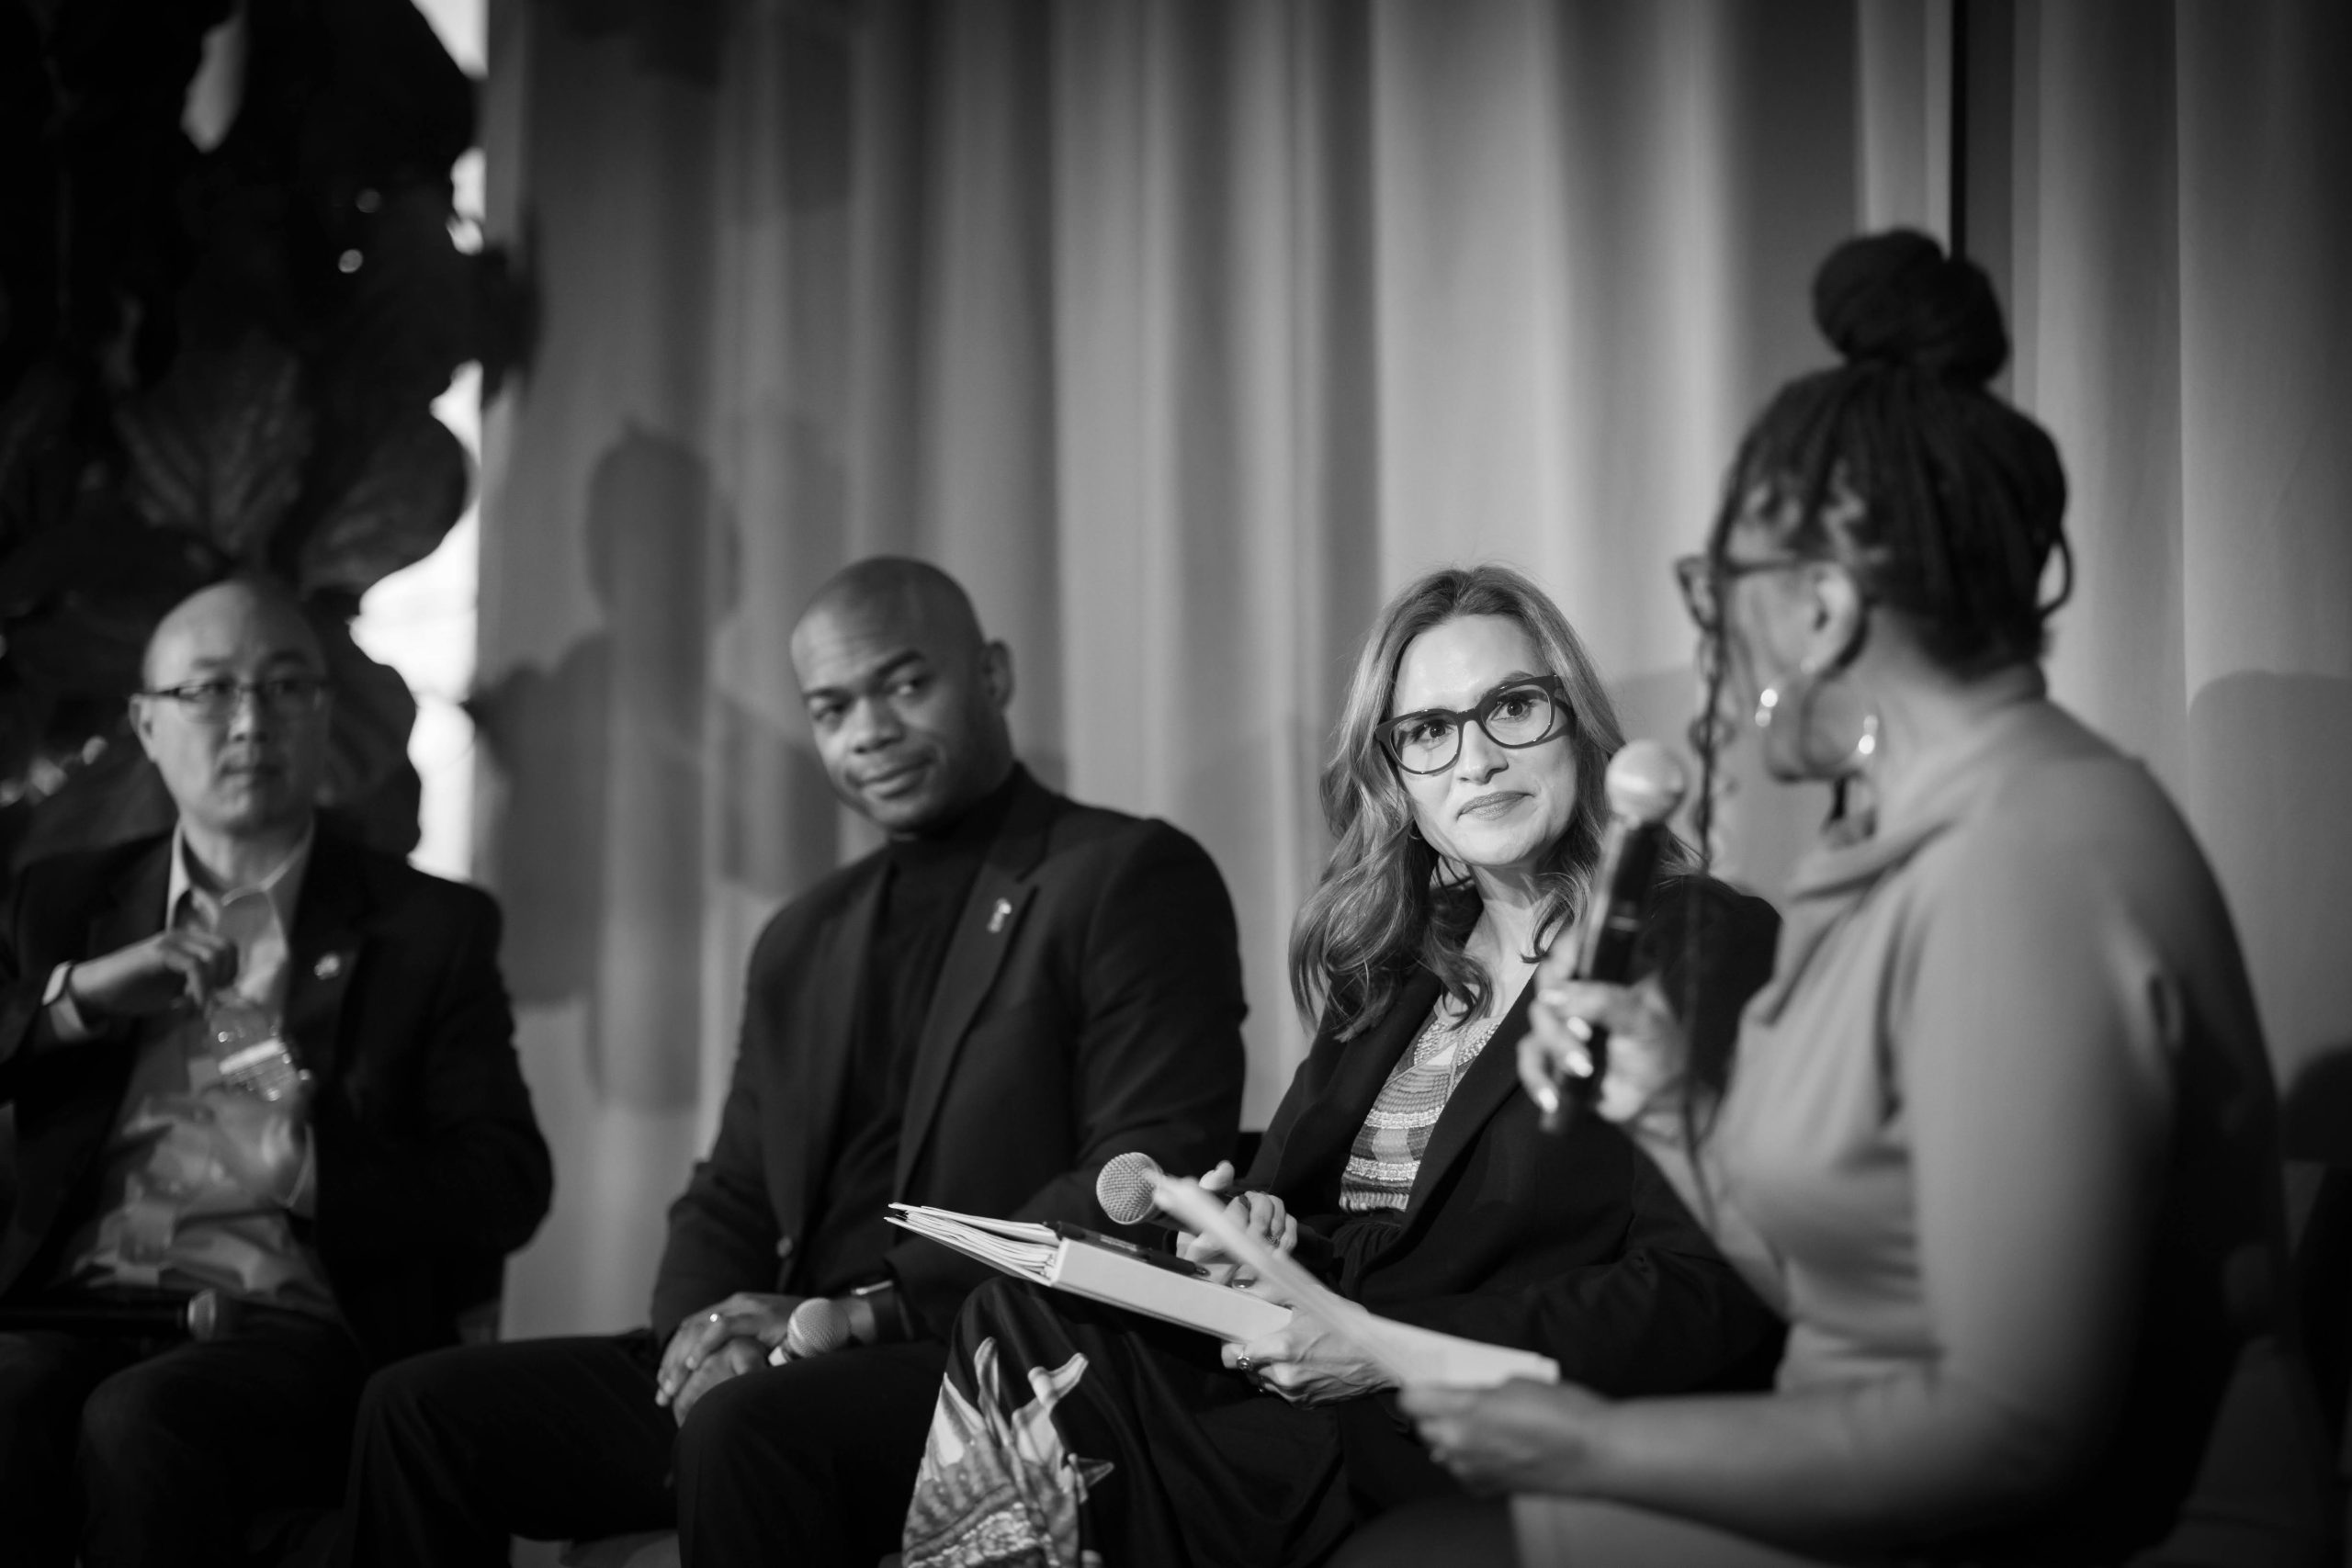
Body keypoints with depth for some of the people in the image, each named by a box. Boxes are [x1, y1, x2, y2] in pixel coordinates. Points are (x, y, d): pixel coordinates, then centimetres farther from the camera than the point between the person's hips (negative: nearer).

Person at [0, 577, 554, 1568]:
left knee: (141, 1419, -35)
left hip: (293, 1323, -1)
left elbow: (508, 1185, 5)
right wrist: (80, 996, -4)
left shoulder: (431, 928, 15)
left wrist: (306, 1174, -10)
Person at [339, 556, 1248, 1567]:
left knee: (746, 1430, -36)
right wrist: (705, 1329, -4)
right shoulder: (801, 943, 23)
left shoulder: (1133, 879, 0)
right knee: (420, 1409, -7)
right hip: (780, 1369, 7)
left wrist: (863, 1314, -16)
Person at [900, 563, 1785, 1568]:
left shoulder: (1707, 945, -1)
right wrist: (1260, 1232, -5)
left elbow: (1709, 1297, -11)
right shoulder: (1392, 967, 21)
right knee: (1027, 1323, -23)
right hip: (1326, 1422, 6)